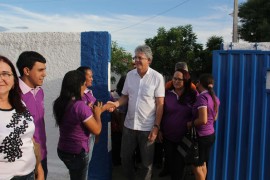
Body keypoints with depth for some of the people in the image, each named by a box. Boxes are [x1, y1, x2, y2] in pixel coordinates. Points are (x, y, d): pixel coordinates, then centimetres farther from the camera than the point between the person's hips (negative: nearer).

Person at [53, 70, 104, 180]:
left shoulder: (59, 103, -2)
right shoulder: (80, 105, -26)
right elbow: (97, 130, -19)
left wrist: (88, 111, 7)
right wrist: (97, 114, -4)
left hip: (63, 150, 7)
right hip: (78, 153, -7)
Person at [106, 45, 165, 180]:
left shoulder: (157, 77, -10)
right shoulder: (130, 75, 2)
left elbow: (160, 104, -9)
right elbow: (125, 96, 10)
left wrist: (156, 126, -13)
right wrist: (116, 103, -11)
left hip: (147, 127, -4)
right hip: (129, 125, 4)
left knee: (146, 161, 12)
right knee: (125, 157, 18)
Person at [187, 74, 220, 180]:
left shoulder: (202, 97, -19)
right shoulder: (215, 98, 6)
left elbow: (203, 120, -27)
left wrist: (190, 123, -12)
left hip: (201, 136, -8)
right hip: (210, 134, 9)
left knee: (196, 166, 4)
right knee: (203, 164, 19)